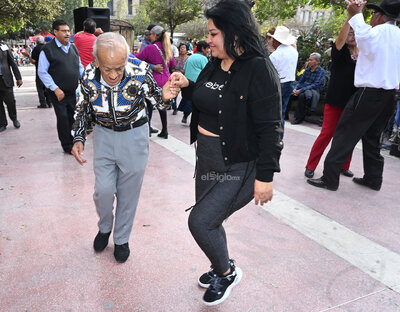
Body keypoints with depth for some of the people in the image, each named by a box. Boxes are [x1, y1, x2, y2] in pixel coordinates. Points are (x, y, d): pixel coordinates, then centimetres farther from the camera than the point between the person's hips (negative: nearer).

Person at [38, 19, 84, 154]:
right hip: (59, 93, -5)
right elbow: (42, 72, -8)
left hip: (74, 92, 5)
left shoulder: (73, 48, 11)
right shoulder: (48, 49, -8)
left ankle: (73, 142, 26)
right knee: (63, 119, 0)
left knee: (74, 118, 10)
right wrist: (55, 89, -14)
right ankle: (67, 146, 14)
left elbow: (79, 66, 20)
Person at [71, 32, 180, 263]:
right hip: (104, 134, 2)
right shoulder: (89, 76, -15)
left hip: (134, 134, -2)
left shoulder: (140, 71, -24)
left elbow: (155, 97, -8)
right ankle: (105, 227, 36)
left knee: (128, 192, 9)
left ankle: (122, 239, 32)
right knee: (103, 190, 2)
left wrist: (164, 97, -31)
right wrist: (78, 139, -9)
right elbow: (83, 110, 2)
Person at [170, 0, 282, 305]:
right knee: (208, 220, 18)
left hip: (239, 168, -8)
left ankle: (227, 272, 22)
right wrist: (187, 84, 6)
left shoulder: (259, 69, -18)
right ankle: (221, 268, 46)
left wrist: (266, 176, -20)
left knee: (200, 221, -9)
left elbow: (270, 128, -20)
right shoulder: (214, 65, 5)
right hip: (208, 159, 8)